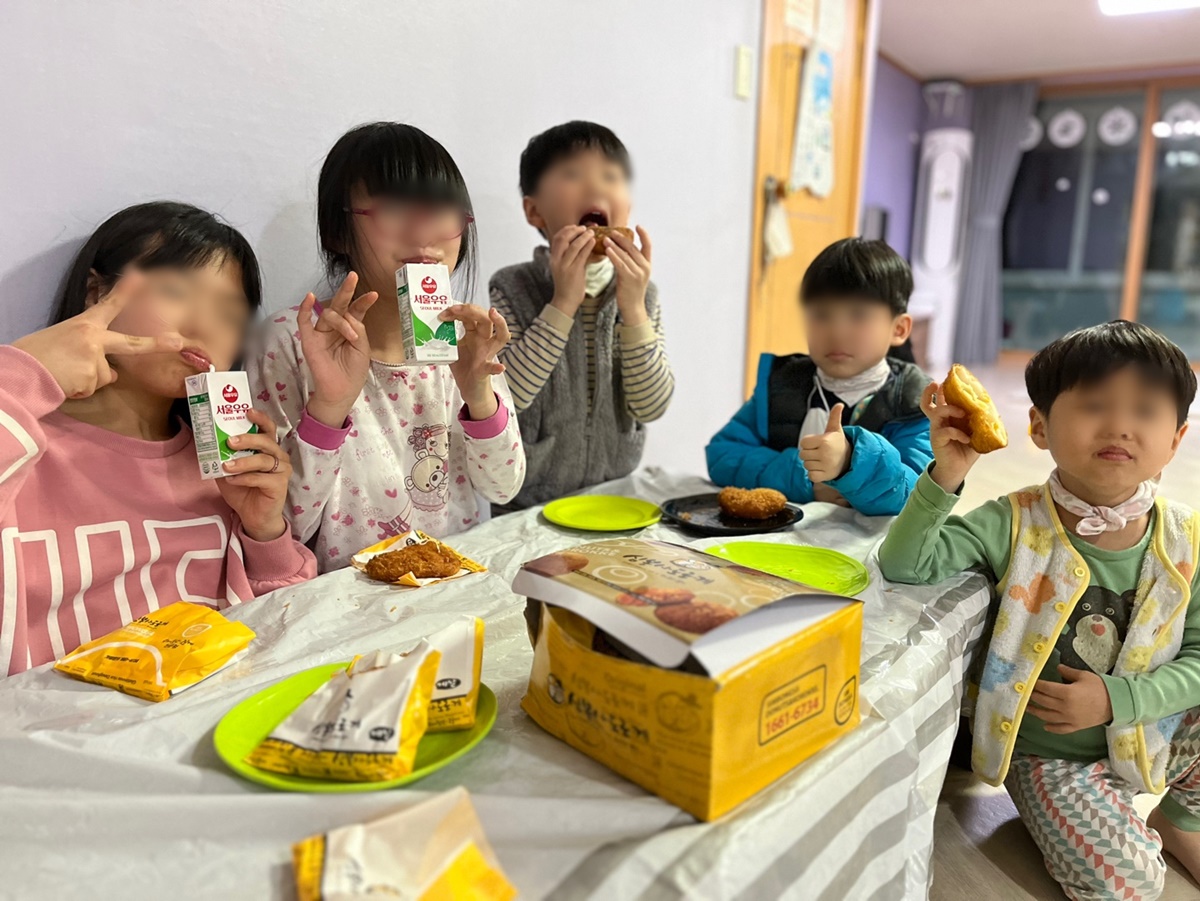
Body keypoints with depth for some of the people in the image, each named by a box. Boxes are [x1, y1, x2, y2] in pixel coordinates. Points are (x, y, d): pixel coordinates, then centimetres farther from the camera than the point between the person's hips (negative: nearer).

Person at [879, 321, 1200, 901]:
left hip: (1149, 740, 4)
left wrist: (1120, 698, -20)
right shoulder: (1015, 525, -17)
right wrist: (945, 477, -39)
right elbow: (903, 565, -26)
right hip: (1048, 755, -3)